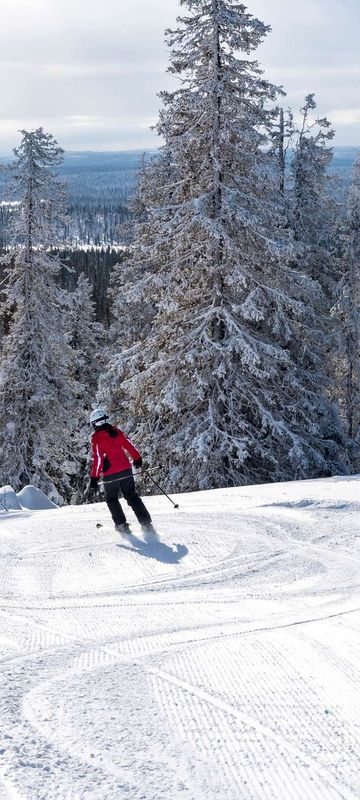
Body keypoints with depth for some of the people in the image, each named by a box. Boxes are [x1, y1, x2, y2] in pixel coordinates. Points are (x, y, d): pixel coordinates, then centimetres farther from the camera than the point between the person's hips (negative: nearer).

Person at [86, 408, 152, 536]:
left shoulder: (96, 437, -11)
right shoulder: (116, 431, 4)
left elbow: (97, 459, -16)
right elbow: (129, 445, 10)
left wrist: (94, 480, -14)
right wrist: (137, 459, 27)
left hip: (110, 475, -4)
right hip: (126, 470, 4)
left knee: (112, 499, 17)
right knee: (132, 496, 14)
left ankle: (121, 524, 10)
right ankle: (146, 521, 7)